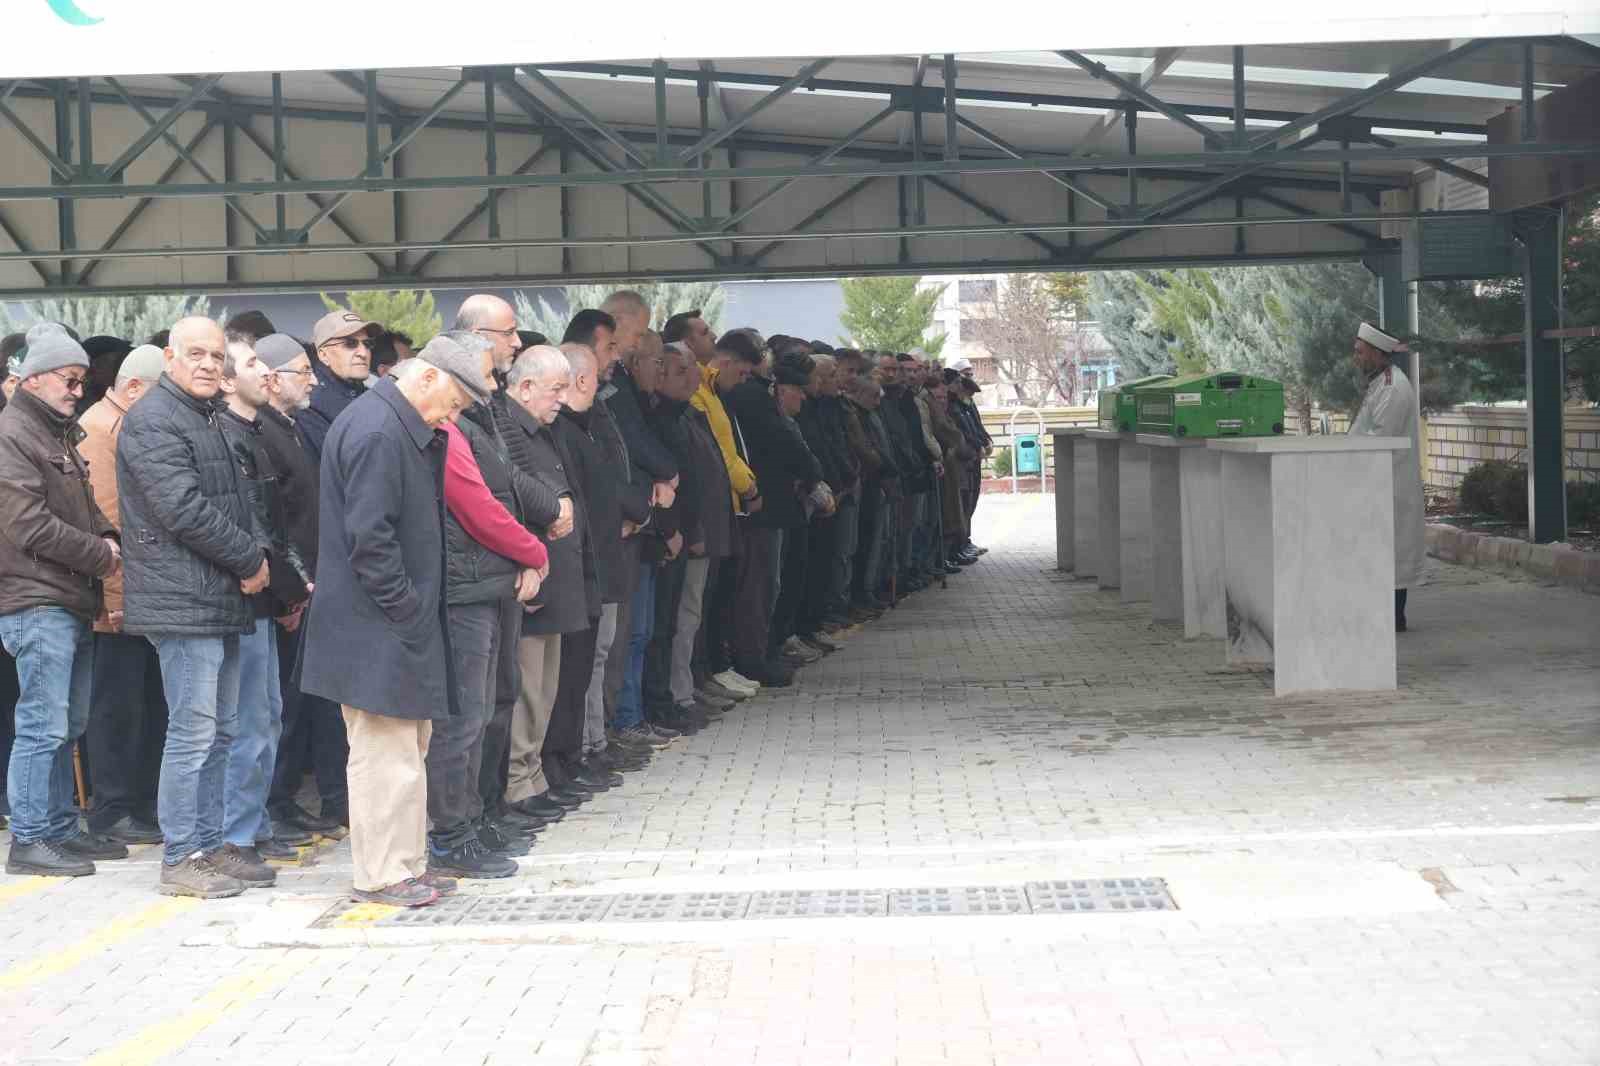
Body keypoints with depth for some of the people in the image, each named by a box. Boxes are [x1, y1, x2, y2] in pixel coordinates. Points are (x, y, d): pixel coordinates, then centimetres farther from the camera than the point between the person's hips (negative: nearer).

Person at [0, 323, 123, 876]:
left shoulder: (60, 434, 19)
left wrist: (108, 538, 4)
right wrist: (102, 555, -10)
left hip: (73, 601, 10)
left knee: (67, 725, 13)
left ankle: (60, 829, 20)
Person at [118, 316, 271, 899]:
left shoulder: (206, 419, 20)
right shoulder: (153, 420, -11)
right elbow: (183, 509, -20)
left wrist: (252, 559, 8)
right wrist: (250, 560, -11)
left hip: (220, 600, 10)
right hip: (184, 603, -10)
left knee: (219, 730, 13)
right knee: (193, 733, -8)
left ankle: (208, 846, 20)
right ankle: (181, 861, -2)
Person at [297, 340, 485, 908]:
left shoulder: (404, 430, 14)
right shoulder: (375, 431, -19)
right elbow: (369, 538, -22)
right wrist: (406, 609, -17)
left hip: (397, 624, 11)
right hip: (378, 627, -11)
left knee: (406, 749, 16)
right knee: (386, 753, -4)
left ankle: (404, 864, 24)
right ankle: (380, 875, 3)